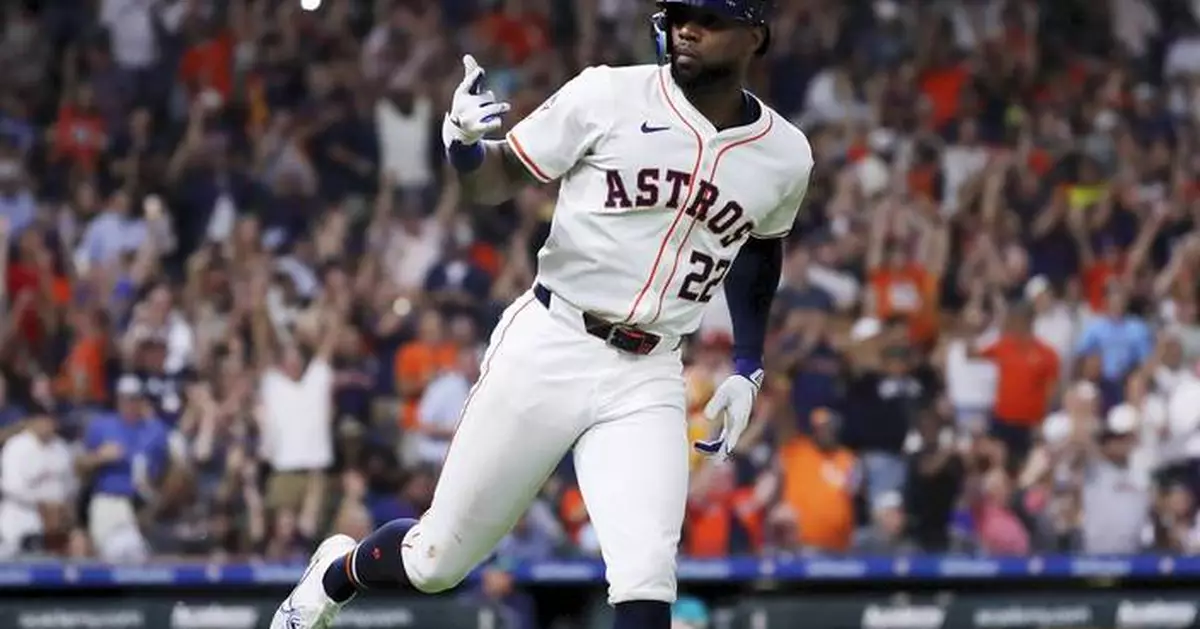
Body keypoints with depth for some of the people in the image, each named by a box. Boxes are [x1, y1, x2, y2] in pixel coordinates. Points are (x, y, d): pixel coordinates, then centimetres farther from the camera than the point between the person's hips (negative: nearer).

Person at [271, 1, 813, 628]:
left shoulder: (785, 155, 2)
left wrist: (747, 369, 16)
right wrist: (463, 143, -24)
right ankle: (334, 574, 40)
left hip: (646, 381, 2)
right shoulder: (609, 96, -7)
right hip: (547, 347, -2)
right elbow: (494, 181, -2)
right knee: (438, 557, 8)